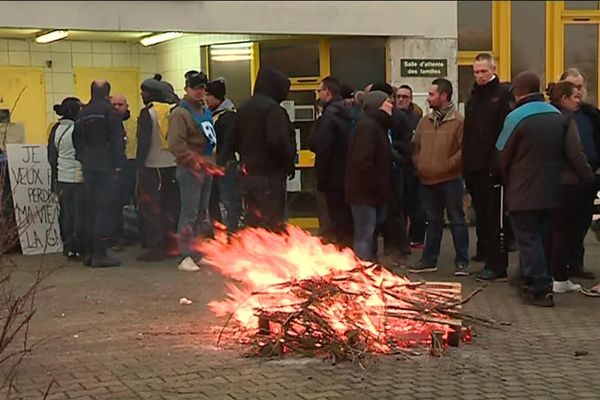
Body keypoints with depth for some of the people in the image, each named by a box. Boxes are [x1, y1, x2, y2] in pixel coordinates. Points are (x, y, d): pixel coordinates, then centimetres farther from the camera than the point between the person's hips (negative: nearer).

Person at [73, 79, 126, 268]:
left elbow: (77, 141, 13)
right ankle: (100, 254, -7)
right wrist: (118, 164, -11)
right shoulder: (110, 111, -7)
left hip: (88, 167, 7)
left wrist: (83, 160, 15)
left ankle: (90, 252, 15)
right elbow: (117, 140, -13)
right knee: (105, 209, -5)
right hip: (106, 166, -7)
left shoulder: (82, 114, 13)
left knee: (91, 209, 12)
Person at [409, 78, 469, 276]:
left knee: (457, 220, 2)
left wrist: (447, 166, -16)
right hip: (427, 179, 6)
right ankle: (429, 260, 22)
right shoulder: (425, 121, 10)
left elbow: (463, 149, -14)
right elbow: (416, 146, 17)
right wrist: (419, 165, 5)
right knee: (433, 221, 15)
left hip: (450, 180, -6)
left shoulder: (458, 121, -9)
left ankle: (462, 262, 9)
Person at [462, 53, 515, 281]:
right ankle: (484, 252, 23)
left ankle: (498, 266, -4)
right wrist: (466, 164, 13)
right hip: (474, 168, 7)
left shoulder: (503, 94, -5)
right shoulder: (473, 97, 19)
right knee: (481, 214, 13)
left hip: (494, 167, -7)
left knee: (495, 219, -6)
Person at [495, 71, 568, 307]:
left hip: (523, 192, -6)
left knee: (528, 240, -1)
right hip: (551, 190, 6)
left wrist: (508, 183, 11)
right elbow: (563, 152, 12)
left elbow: (503, 156, -5)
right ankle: (531, 282, 24)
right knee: (538, 236, 17)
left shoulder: (516, 117, -13)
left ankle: (540, 290, -3)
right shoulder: (558, 116, 6)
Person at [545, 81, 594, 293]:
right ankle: (559, 279, 2)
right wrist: (589, 177, -8)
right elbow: (575, 154, -19)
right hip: (569, 182, -8)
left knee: (552, 230, 15)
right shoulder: (566, 119, -14)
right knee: (566, 231, -1)